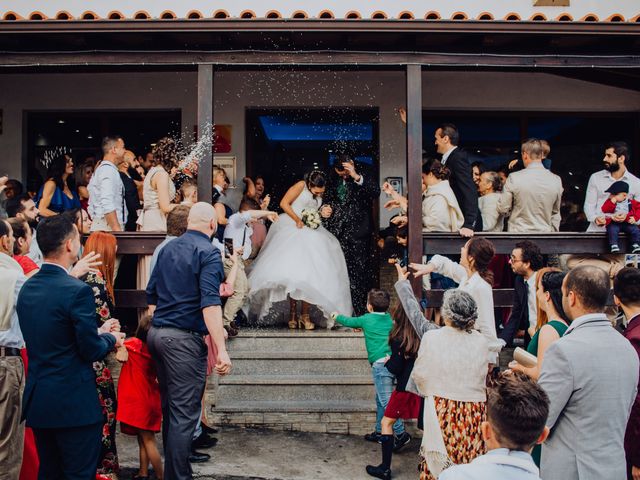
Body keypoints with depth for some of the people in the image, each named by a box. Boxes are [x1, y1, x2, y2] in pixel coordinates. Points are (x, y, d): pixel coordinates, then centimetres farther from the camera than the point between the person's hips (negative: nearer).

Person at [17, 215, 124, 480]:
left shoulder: (27, 288, 5)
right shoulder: (77, 290, -19)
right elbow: (91, 351, -16)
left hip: (37, 400, 7)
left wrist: (97, 331, 16)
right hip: (74, 403, -7)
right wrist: (111, 338, 4)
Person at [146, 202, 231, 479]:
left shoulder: (168, 248, 13)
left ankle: (177, 454, 36)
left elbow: (151, 294, 17)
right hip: (185, 338, -8)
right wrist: (221, 350, -22)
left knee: (170, 405, 20)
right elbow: (210, 304, -21)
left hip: (156, 332, 8)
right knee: (184, 412, -1)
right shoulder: (208, 253, -11)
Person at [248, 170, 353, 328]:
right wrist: (297, 220, -15)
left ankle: (305, 315, -2)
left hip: (311, 234, 6)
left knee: (309, 273, -5)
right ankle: (292, 313, -3)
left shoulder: (319, 195, 14)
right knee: (292, 271, -9)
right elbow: (284, 203, -11)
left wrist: (321, 213, 3)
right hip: (292, 230, -6)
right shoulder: (301, 185, -5)